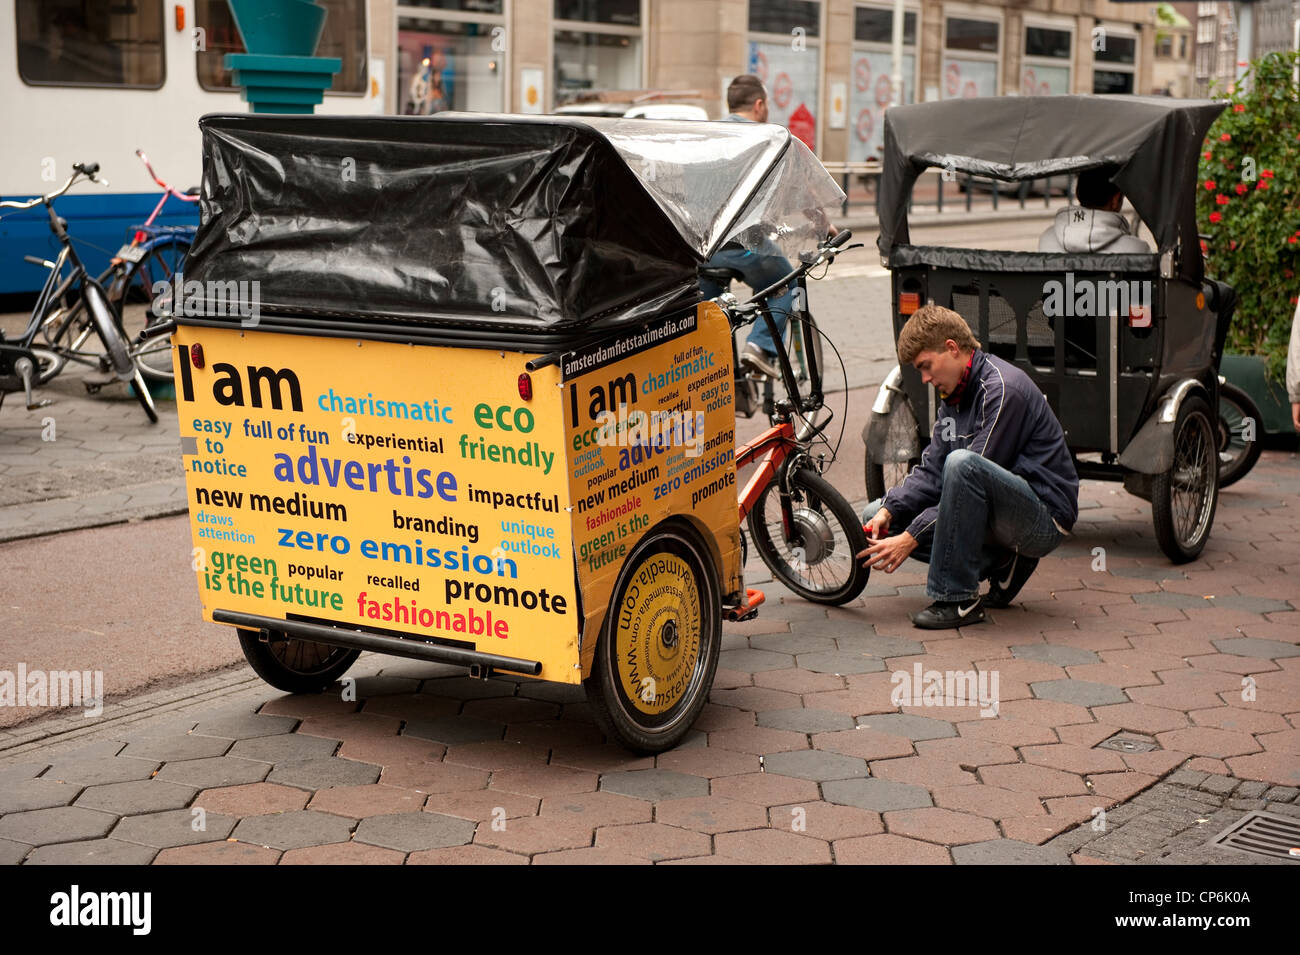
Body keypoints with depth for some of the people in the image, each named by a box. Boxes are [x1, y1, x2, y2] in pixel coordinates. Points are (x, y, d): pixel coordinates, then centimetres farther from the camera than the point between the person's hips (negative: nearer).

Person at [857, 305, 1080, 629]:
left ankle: (958, 599, -25)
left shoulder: (1003, 389, -19)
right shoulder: (957, 395, 10)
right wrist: (888, 511, -11)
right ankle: (1000, 566, 2)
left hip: (1043, 522, -9)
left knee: (962, 462, -37)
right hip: (1005, 518, 9)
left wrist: (911, 538, -23)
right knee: (875, 516, 3)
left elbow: (971, 471, -24)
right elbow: (931, 472, 8)